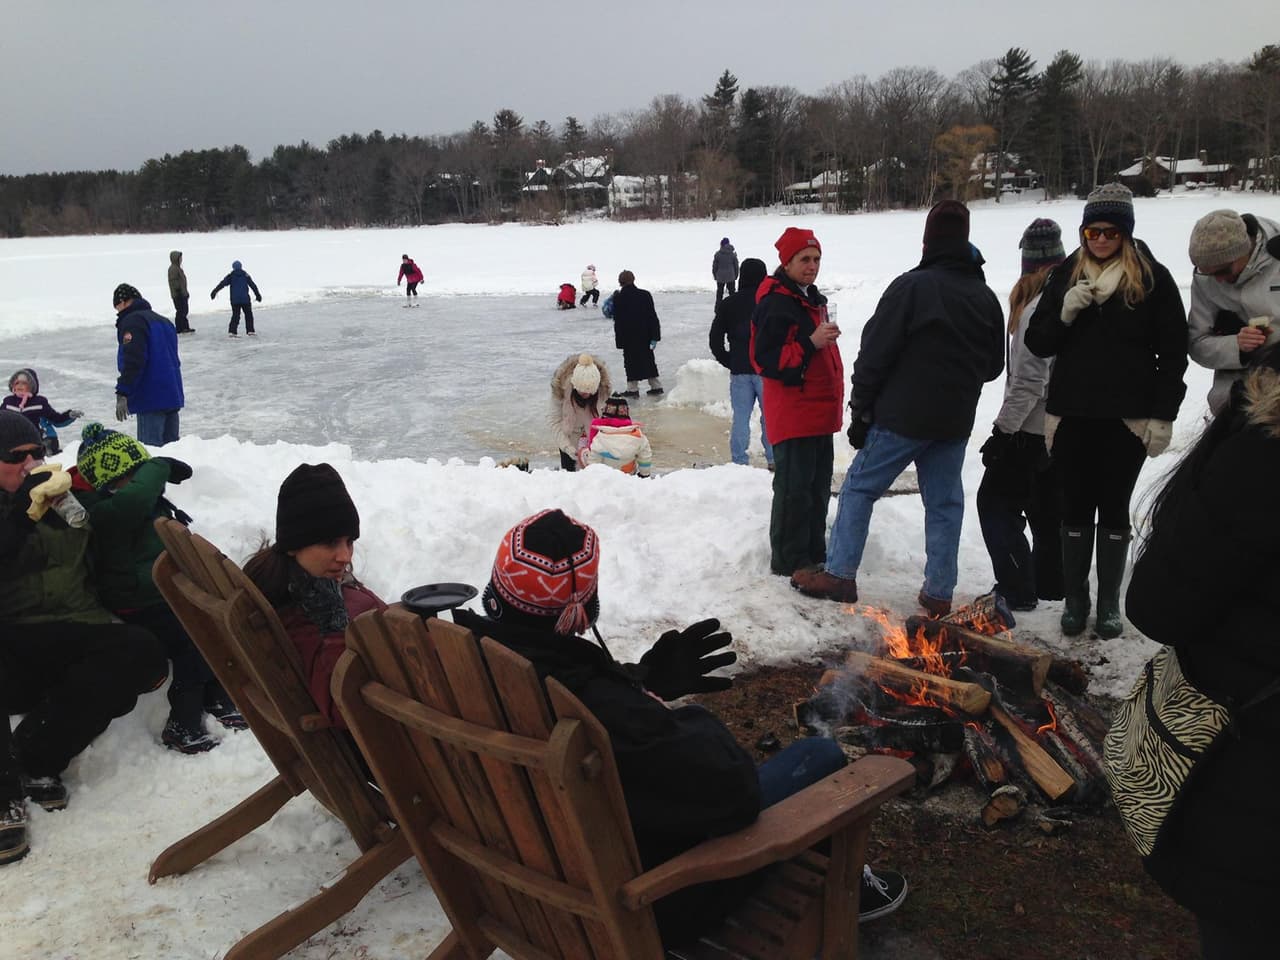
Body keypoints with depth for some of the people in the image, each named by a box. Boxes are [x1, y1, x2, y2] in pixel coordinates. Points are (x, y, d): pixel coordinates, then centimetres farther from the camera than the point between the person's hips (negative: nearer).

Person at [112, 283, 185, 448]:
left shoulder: (132, 321, -7)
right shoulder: (163, 321, 21)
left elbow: (133, 361, -19)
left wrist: (122, 393, -18)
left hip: (151, 399, -9)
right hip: (173, 395, 9)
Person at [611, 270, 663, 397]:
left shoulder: (618, 298, -9)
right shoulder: (645, 295, -1)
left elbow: (617, 320, -6)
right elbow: (652, 316, 0)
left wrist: (619, 339, 0)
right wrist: (654, 335, 3)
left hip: (628, 337, -3)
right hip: (645, 335, 3)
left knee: (631, 361, 4)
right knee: (648, 359, 13)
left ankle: (633, 388, 3)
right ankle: (655, 386, 15)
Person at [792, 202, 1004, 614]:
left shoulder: (912, 286, -11)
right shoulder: (986, 298, 9)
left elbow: (875, 354, -13)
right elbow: (994, 365, 18)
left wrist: (861, 410, -6)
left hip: (903, 414, -5)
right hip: (955, 421, 6)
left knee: (859, 487, 5)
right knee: (944, 502, 10)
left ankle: (840, 575, 7)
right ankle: (939, 592, 13)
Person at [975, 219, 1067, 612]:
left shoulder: (1037, 309, -20)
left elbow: (1029, 380, -22)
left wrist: (1004, 428, -16)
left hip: (1032, 428, -8)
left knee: (997, 501, 2)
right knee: (1047, 505, 18)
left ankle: (1017, 590, 4)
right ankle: (1050, 582, 29)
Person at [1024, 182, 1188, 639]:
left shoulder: (1153, 278, -2)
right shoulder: (1066, 274, 4)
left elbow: (1173, 353, -1)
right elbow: (1036, 343, 4)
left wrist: (1164, 415, -6)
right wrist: (1064, 314, -15)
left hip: (1128, 419, -2)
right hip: (1072, 416, 2)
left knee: (1114, 509, 9)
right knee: (1076, 508, 8)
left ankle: (1109, 602, 21)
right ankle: (1075, 599, 20)